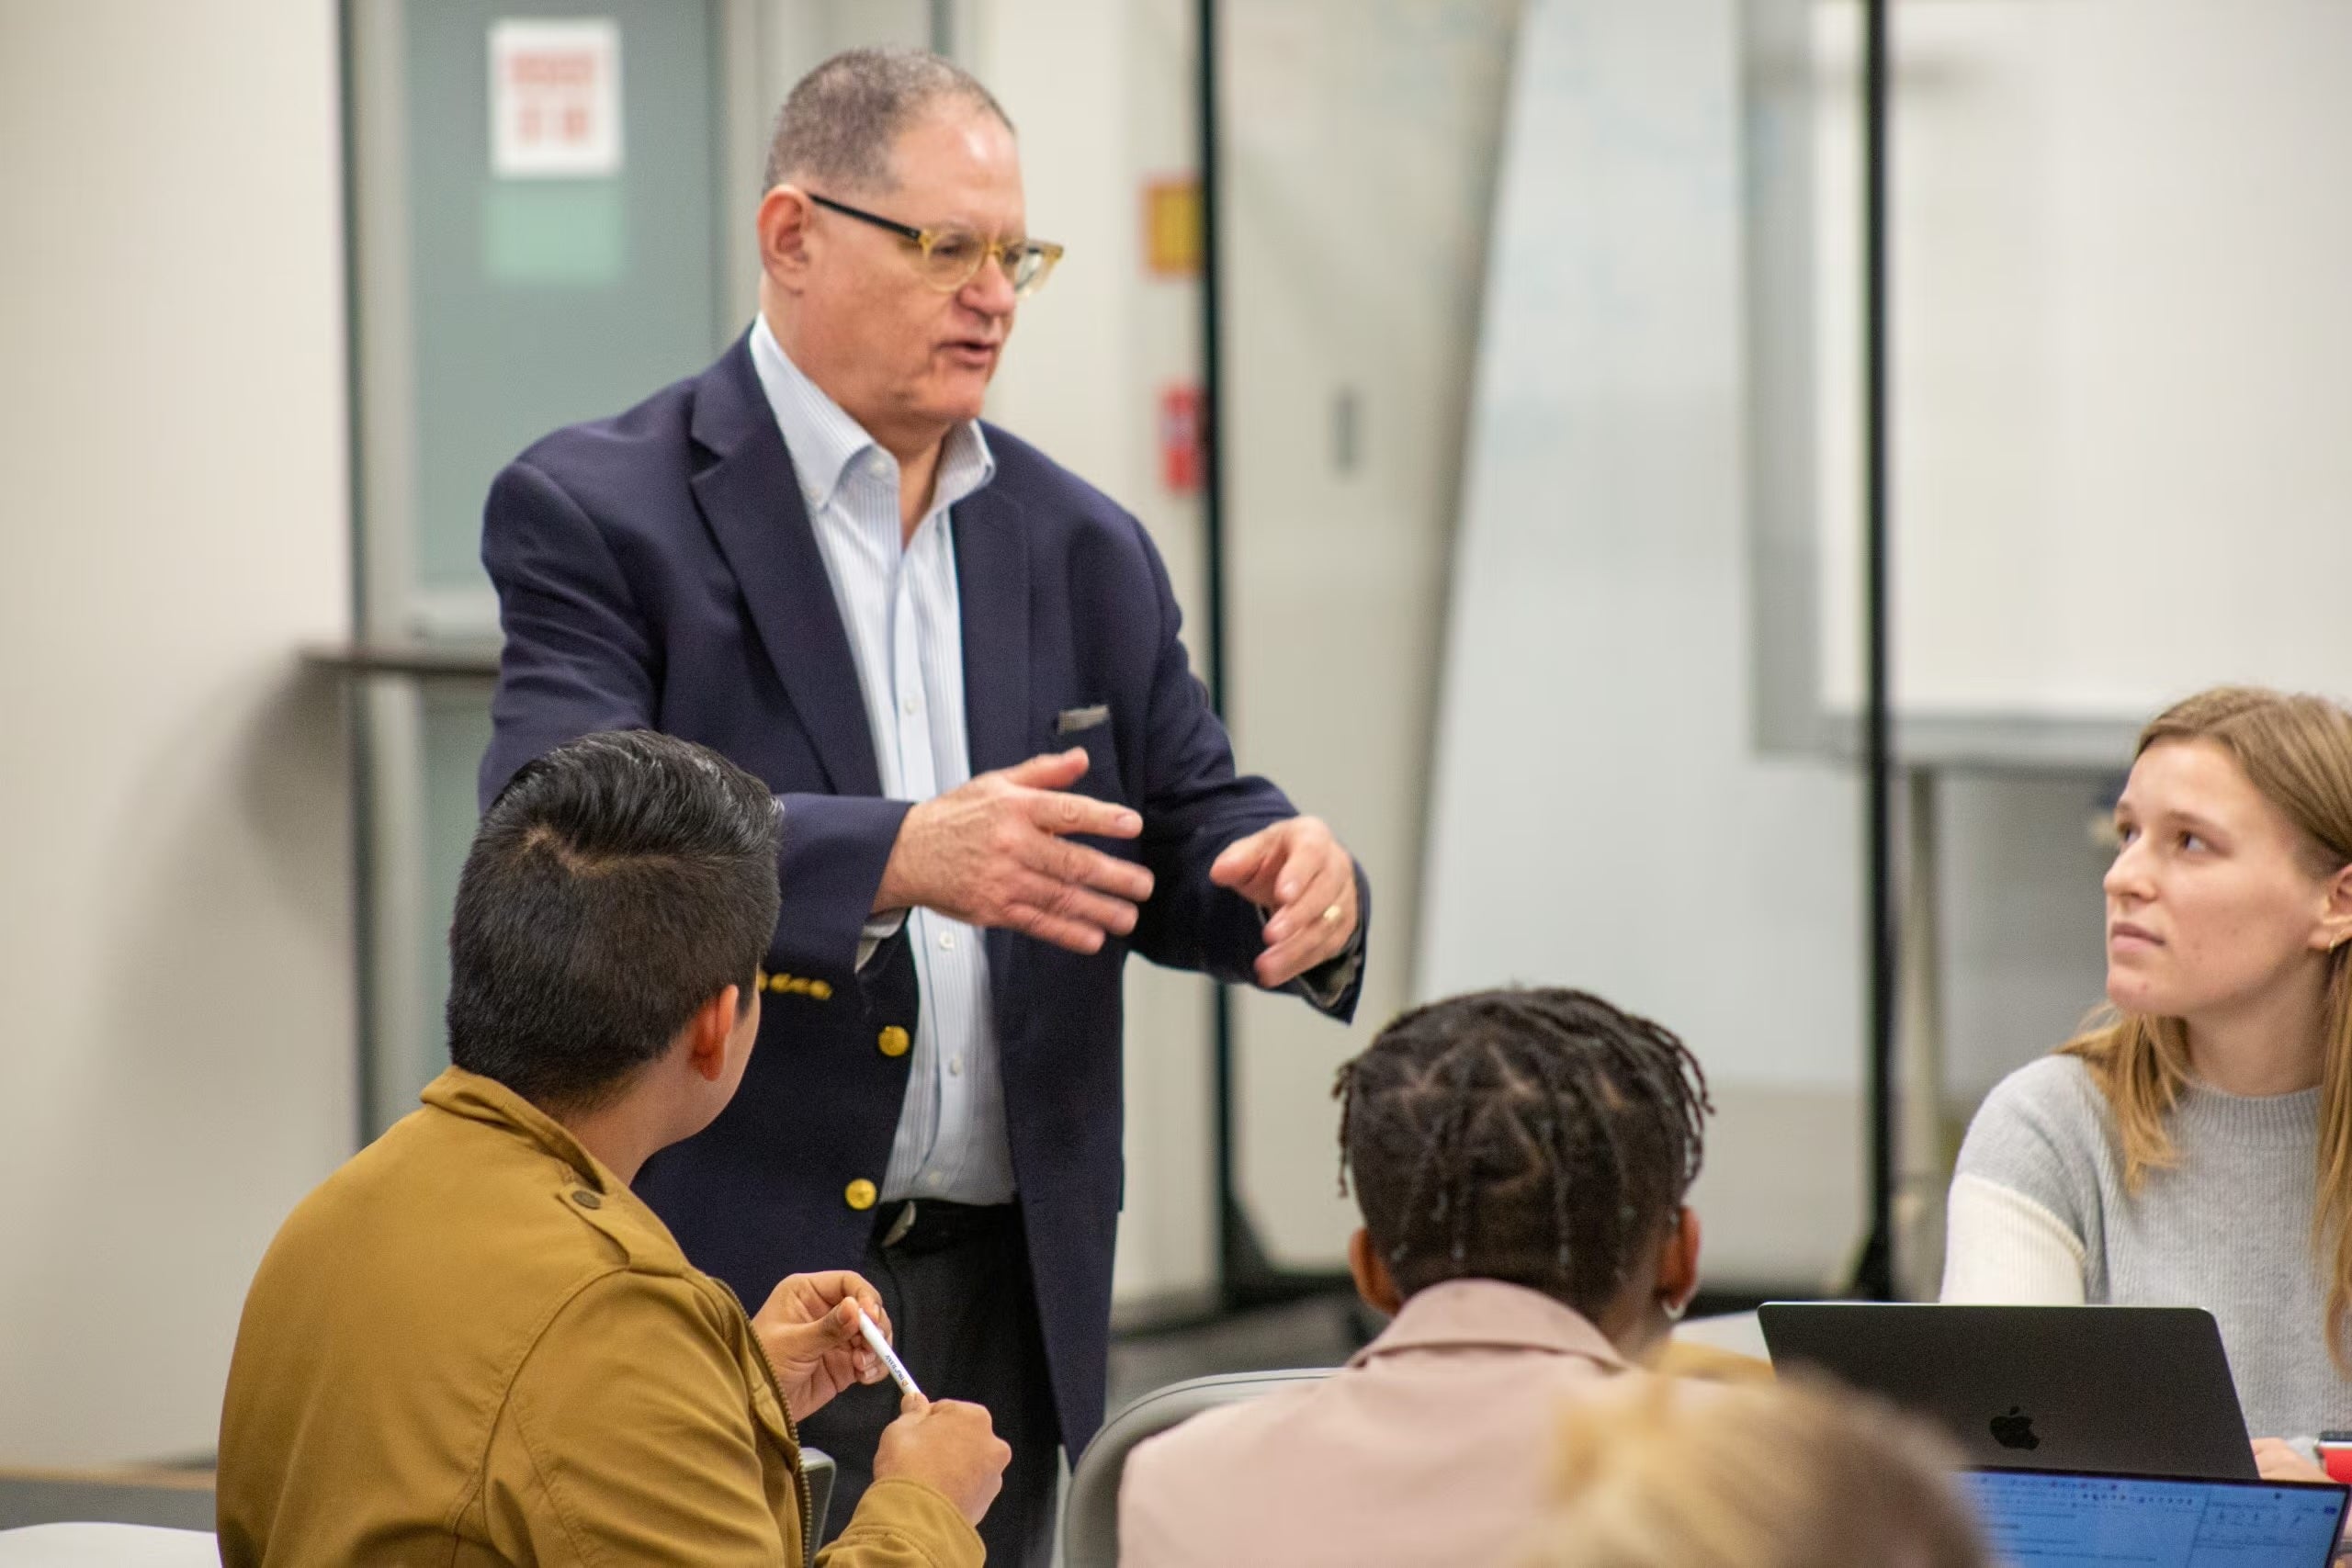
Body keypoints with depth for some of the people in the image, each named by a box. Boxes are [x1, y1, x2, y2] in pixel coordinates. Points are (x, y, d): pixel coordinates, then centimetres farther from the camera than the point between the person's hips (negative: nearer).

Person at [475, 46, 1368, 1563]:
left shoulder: (1085, 549, 13)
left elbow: (1186, 830, 15)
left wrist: (1296, 879, -11)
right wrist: (898, 857, -33)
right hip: (724, 1286, -5)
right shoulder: (596, 515, -5)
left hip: (1008, 1305, 5)